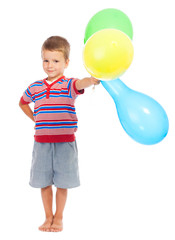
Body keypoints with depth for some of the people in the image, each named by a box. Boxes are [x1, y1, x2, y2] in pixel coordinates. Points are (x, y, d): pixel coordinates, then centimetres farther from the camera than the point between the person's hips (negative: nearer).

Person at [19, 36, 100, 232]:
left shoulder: (69, 85, -5)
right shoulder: (35, 88, 7)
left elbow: (80, 84, -29)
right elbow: (23, 103, 27)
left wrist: (92, 80, -52)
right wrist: (35, 119, 14)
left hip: (65, 142, -3)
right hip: (42, 142, 3)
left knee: (62, 183, 5)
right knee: (44, 182, 9)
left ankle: (58, 218, 21)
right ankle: (48, 217, 23)